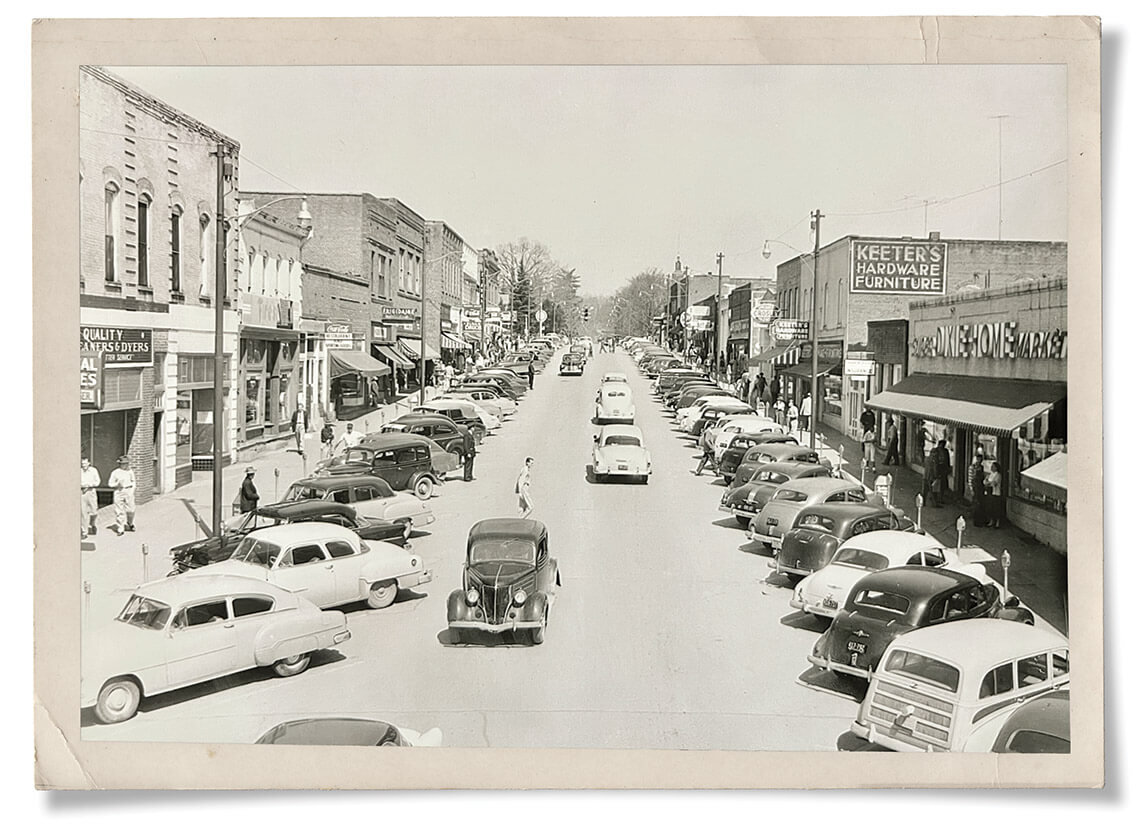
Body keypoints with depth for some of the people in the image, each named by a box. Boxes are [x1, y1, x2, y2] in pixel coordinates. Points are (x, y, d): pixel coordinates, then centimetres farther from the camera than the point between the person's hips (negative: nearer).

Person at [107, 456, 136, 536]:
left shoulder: (130, 471, 7)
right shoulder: (115, 473, -2)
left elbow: (133, 481, 19)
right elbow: (110, 483, 2)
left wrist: (132, 488, 6)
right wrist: (117, 484, -14)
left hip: (129, 491, 2)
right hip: (119, 491, -2)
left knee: (130, 509, 1)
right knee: (119, 511, -2)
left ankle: (130, 523, 30)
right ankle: (120, 529, 3)